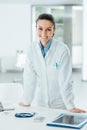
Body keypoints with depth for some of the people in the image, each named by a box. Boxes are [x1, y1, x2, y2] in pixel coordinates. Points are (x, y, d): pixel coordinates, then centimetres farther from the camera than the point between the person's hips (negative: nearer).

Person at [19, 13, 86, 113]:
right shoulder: (32, 48, -7)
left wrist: (71, 106, -16)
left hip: (60, 104, -3)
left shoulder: (63, 50, -19)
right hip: (41, 103, 3)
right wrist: (26, 102, 0)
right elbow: (29, 77, -3)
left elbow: (65, 81, -16)